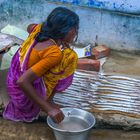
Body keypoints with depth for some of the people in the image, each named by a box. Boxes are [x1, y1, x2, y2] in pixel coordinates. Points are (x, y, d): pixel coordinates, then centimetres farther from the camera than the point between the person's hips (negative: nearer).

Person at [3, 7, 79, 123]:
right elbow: (23, 82, -37)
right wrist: (49, 109, -33)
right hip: (24, 95, -7)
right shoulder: (54, 53, -32)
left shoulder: (41, 28, -10)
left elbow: (30, 28, 18)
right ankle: (48, 100, 8)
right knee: (68, 58, -4)